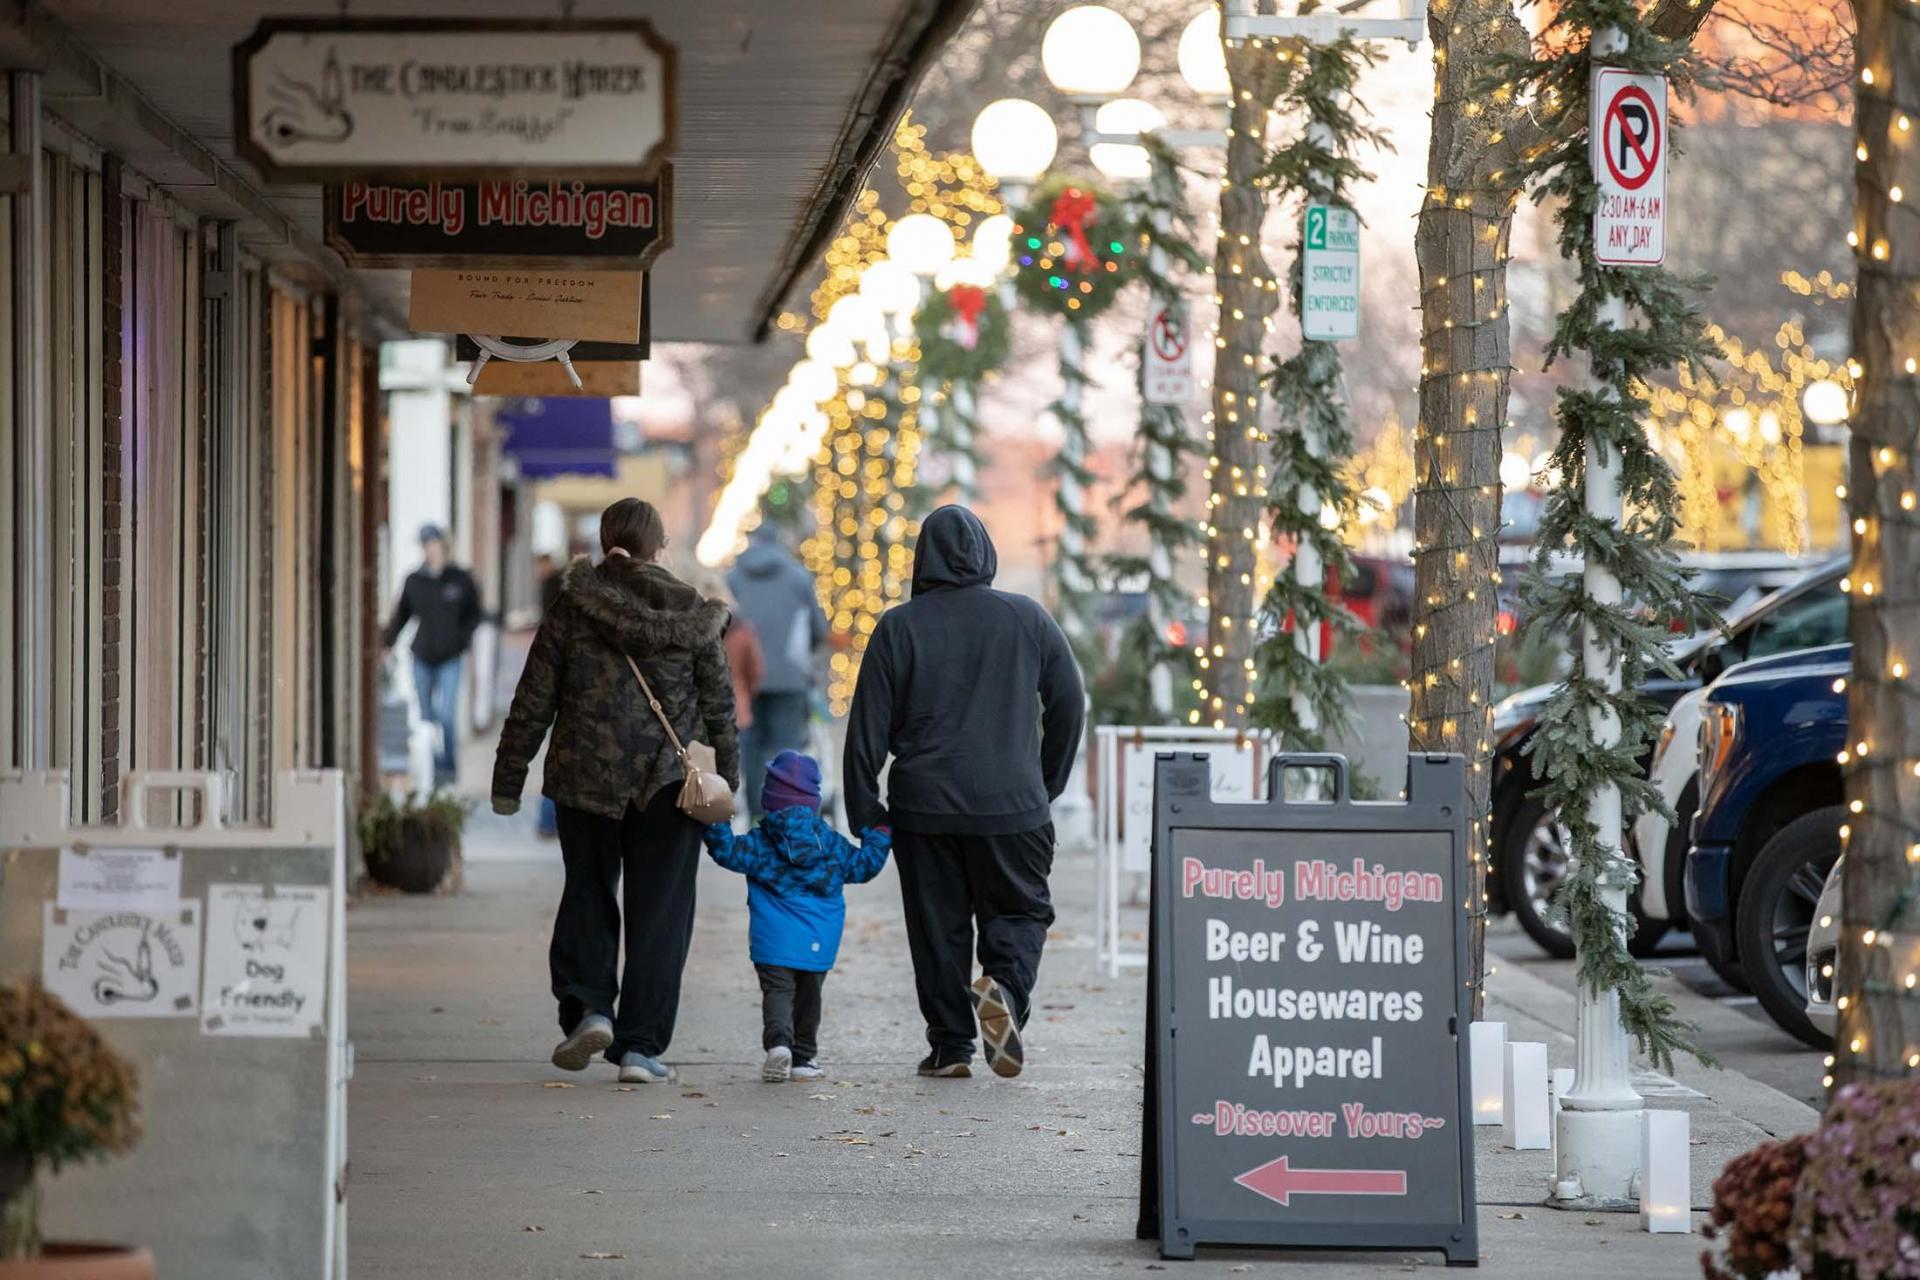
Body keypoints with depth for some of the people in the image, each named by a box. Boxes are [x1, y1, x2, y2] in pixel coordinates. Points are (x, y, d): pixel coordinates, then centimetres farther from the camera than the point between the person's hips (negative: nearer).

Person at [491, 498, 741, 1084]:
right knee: (659, 910, 4)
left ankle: (587, 1007, -1)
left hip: (586, 774, 0)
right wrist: (728, 778, 14)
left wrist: (508, 781, 7)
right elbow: (719, 702, 3)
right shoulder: (690, 611, 0)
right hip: (668, 782, 0)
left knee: (587, 893, 18)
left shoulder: (573, 607, -2)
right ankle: (640, 1046, 1)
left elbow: (534, 702, 0)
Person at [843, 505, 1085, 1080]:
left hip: (924, 811, 0)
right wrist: (1046, 786, 18)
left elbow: (868, 727, -1)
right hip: (1013, 807, 0)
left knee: (937, 926, 8)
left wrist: (864, 811, 5)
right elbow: (1069, 705, 6)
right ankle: (1005, 985, -17)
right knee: (1020, 910, 11)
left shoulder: (898, 627, -1)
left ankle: (950, 1045, 7)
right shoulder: (1027, 619, 2)